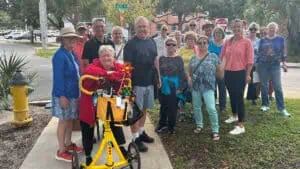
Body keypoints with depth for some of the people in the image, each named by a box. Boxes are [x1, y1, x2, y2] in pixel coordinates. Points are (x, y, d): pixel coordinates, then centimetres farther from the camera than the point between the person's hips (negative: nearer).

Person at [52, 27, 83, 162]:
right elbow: (58, 77, -22)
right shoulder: (60, 55, -19)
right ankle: (61, 152, 12)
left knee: (71, 120, 18)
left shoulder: (72, 54, 9)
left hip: (73, 93, 9)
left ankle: (68, 144, 34)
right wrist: (62, 96, -24)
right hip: (64, 94, -9)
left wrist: (78, 92, 17)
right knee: (64, 121, 0)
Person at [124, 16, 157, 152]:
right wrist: (129, 83, -17)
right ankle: (135, 138, 9)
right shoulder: (131, 44, -11)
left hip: (149, 82, 7)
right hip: (136, 82, -6)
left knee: (144, 109, 17)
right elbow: (127, 65, -13)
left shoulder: (152, 42, 8)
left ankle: (141, 132, 33)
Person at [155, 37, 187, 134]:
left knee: (172, 108, 6)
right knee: (163, 107, 12)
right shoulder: (161, 59, 5)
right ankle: (162, 125, 26)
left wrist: (180, 87, -10)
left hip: (174, 88, -3)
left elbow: (182, 74, -5)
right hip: (163, 87, 3)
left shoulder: (179, 59, -3)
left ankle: (171, 127, 20)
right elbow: (158, 72, 9)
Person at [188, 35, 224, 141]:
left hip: (208, 87, -4)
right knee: (196, 107, 14)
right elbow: (190, 73, 18)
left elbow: (219, 73, 4)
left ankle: (215, 131, 1)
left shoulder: (213, 56, 0)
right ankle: (199, 125, 34)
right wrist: (189, 78, 1)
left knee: (211, 109, -11)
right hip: (195, 87, 5)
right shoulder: (193, 58, 10)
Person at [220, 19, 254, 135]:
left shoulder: (246, 42, -7)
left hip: (240, 73, -5)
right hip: (228, 73, 5)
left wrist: (247, 74, -11)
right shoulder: (228, 42, 6)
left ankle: (241, 126, -1)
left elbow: (250, 59, -8)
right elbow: (222, 56, 12)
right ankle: (234, 116, 40)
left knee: (239, 98, -6)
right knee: (232, 96, 18)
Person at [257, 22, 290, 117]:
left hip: (275, 65, -2)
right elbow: (259, 52, 10)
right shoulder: (263, 40, 6)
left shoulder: (280, 39, 3)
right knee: (263, 85, 7)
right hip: (263, 65, 2)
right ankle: (265, 105, 19)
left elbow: (283, 52, 3)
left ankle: (281, 108, 0)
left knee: (278, 87, -4)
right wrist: (256, 63, 7)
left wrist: (284, 64, -3)